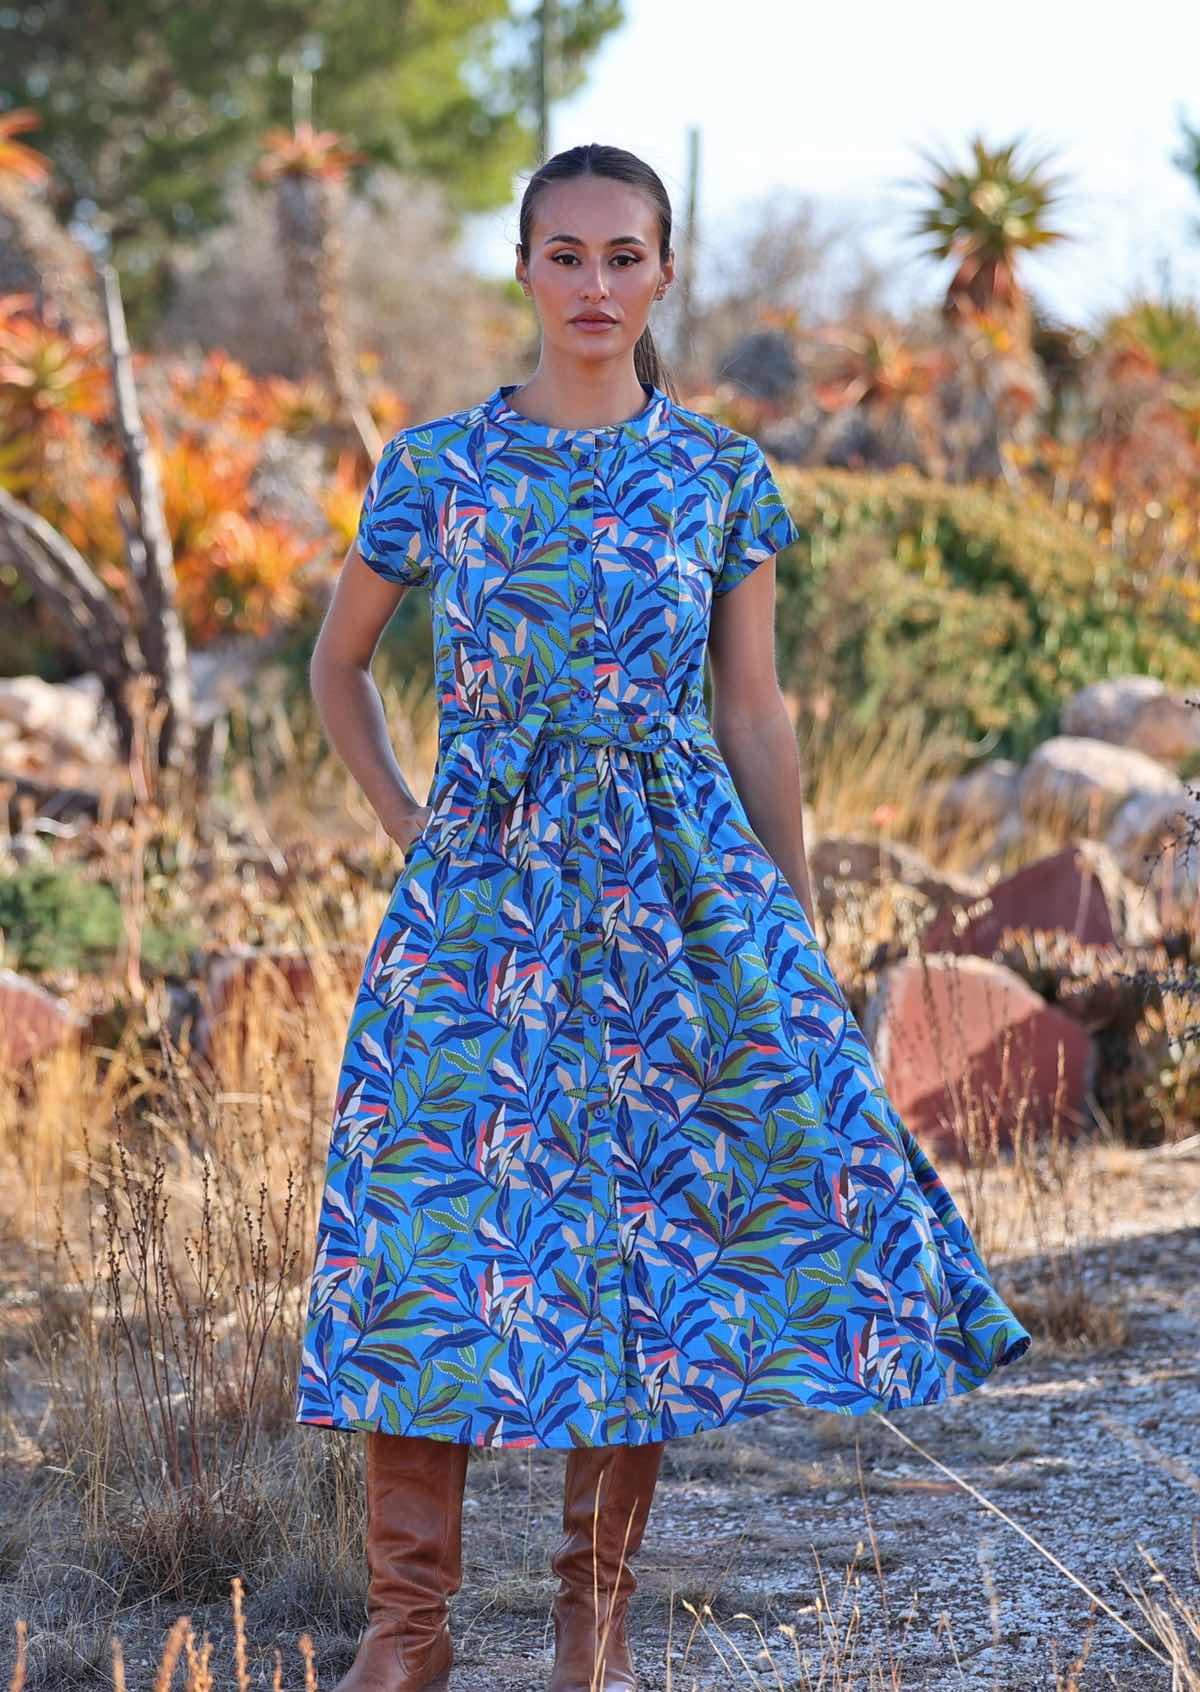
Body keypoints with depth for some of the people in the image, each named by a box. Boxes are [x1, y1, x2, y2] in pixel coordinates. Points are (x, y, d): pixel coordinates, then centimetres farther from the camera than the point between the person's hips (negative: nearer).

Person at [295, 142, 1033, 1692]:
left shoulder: (721, 478, 4)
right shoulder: (435, 466, 4)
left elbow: (754, 713, 8)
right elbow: (338, 662, 17)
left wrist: (798, 926, 6)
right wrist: (403, 823, 6)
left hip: (680, 893, 0)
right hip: (480, 897, 0)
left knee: (650, 1230, 0)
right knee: (437, 1227, -5)